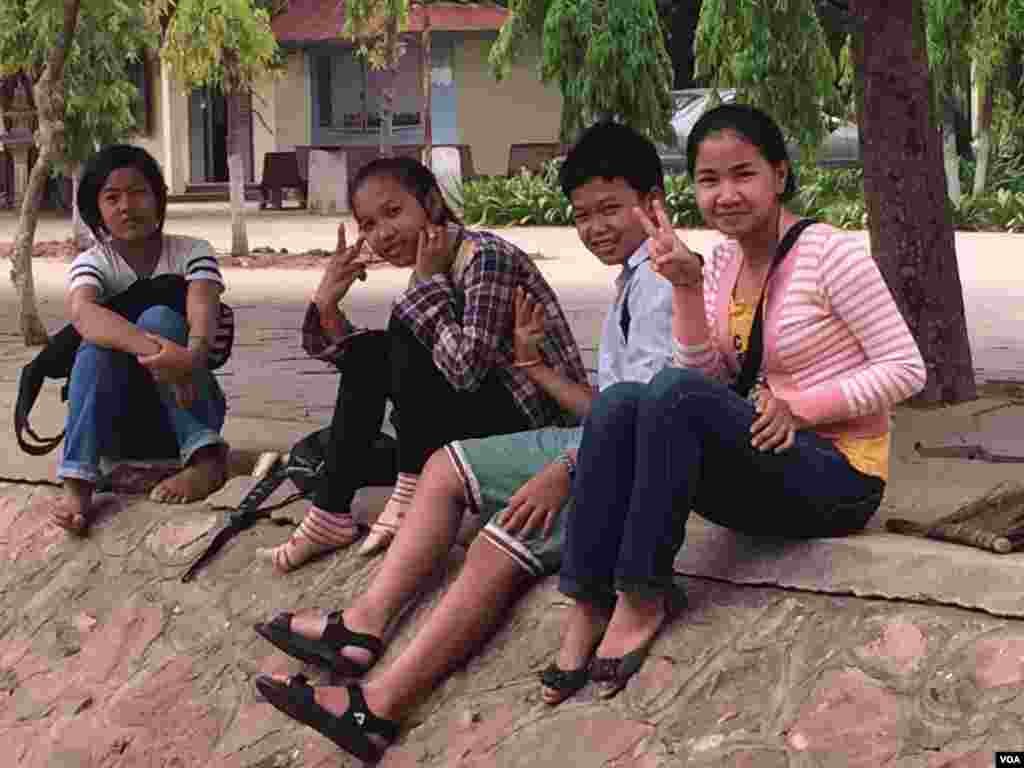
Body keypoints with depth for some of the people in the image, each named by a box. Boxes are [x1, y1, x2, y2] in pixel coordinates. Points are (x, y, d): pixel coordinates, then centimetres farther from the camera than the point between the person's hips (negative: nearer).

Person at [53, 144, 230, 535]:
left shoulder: (192, 252, -4)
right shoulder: (91, 263, -5)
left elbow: (203, 315, -24)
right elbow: (83, 314, -29)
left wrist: (191, 356, -49)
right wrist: (153, 349, -49)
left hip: (186, 411, -1)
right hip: (121, 421, 1)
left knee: (158, 318, -25)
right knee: (100, 342, -28)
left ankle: (206, 457, -31)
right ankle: (77, 484, -37)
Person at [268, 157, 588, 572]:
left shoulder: (487, 256, -16)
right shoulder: (434, 273, 10)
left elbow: (466, 367, -29)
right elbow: (368, 366, 11)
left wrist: (429, 281, -20)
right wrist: (327, 306, -3)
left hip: (537, 426, -9)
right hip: (488, 420, 9)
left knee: (408, 325, -19)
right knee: (368, 352, 4)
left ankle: (414, 492, -9)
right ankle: (332, 514, 4)